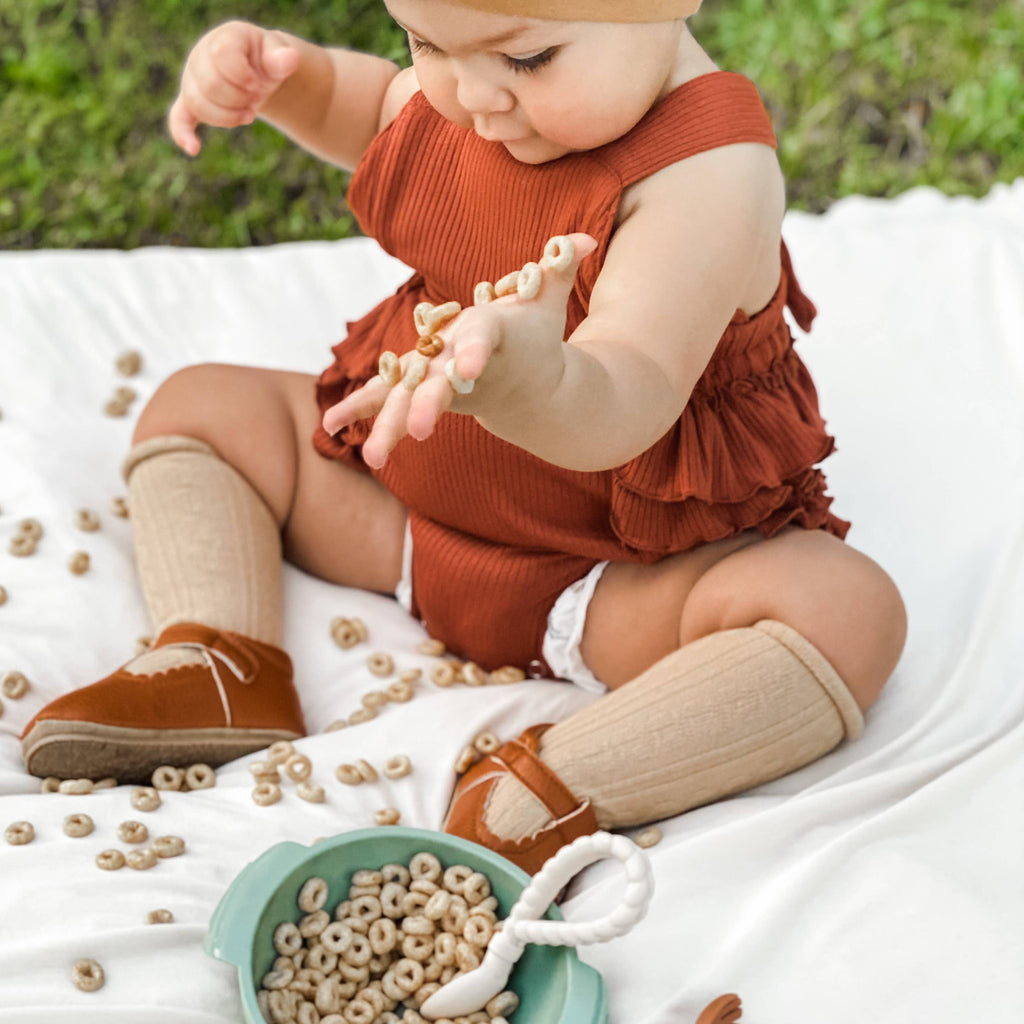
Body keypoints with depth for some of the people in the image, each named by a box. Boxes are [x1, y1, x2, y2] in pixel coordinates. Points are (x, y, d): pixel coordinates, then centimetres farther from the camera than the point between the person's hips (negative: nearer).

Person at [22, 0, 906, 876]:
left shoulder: (709, 173, -29)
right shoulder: (467, 83, -6)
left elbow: (619, 414, -40)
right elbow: (378, 117, 20)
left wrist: (531, 378, -64)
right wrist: (286, 77, -3)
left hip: (628, 569, -7)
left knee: (849, 611, -32)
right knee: (202, 405, 7)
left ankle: (557, 790, -43)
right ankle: (218, 664, -13)